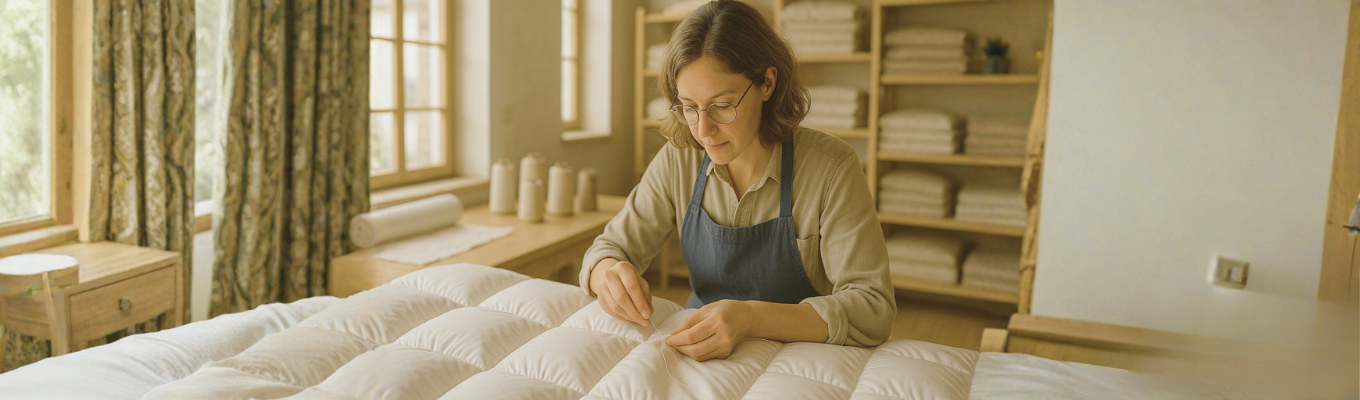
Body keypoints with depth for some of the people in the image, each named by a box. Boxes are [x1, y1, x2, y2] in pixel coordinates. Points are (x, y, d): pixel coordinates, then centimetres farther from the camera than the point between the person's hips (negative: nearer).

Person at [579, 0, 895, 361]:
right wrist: (609, 274, -25)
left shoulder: (831, 168, -16)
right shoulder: (678, 161, -4)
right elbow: (612, 247, 1)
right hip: (703, 353, 4)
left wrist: (753, 318, -37)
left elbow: (874, 308, -21)